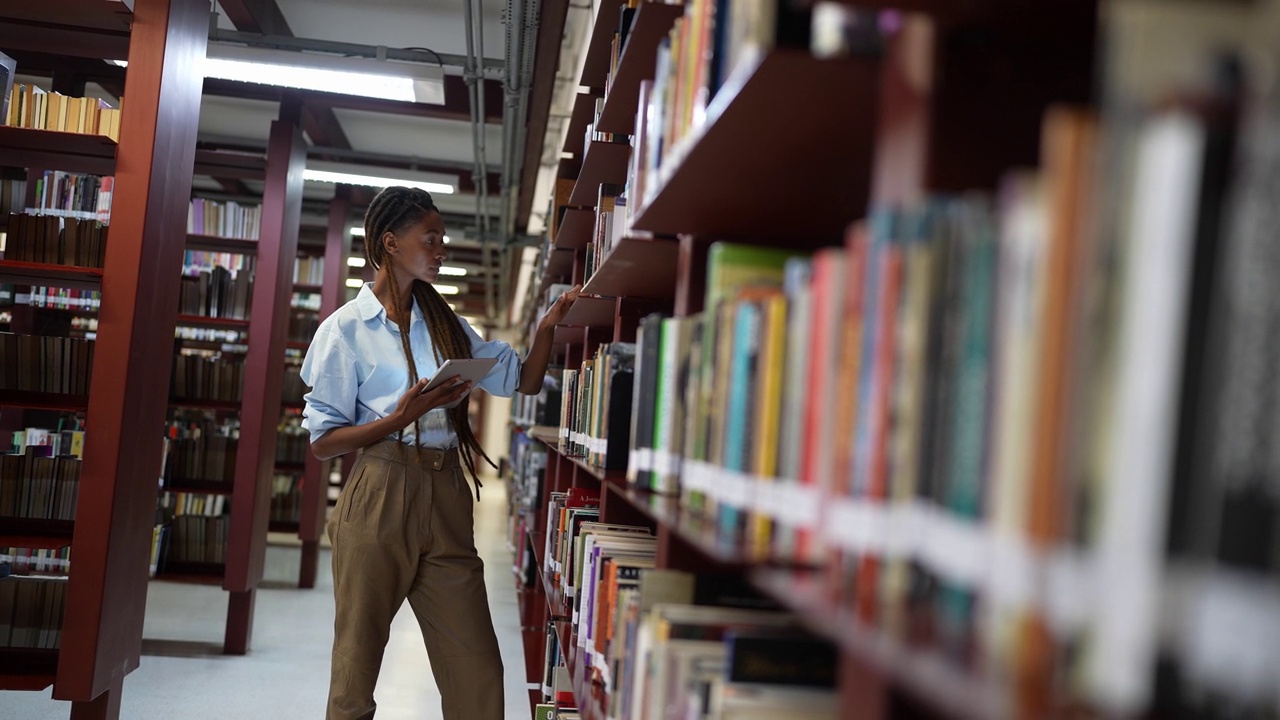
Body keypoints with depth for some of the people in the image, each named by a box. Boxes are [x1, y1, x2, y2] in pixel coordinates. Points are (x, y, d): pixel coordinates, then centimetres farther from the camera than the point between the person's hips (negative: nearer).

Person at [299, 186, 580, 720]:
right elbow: (323, 441, -3)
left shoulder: (445, 324, 15)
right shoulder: (347, 329, 0)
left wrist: (546, 328, -2)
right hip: (380, 499, -4)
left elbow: (521, 382, 14)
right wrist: (403, 416, -16)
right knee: (358, 662, 5)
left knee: (478, 672, 1)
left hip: (446, 498, 4)